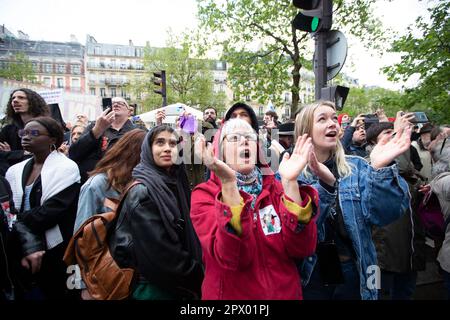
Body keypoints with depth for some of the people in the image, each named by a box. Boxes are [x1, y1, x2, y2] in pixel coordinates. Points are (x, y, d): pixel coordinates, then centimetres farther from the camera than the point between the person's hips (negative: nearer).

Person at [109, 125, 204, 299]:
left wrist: (194, 271, -1)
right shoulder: (143, 192, -19)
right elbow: (159, 253, -22)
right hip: (153, 287, -7)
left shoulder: (175, 184, 3)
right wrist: (196, 274, -11)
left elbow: (187, 237, 7)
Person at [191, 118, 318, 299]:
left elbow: (301, 248, -17)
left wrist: (289, 182, -26)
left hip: (285, 293, 3)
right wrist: (228, 182, -36)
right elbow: (232, 258, -28)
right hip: (232, 294, -3)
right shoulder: (205, 195, -12)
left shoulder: (275, 187, -2)